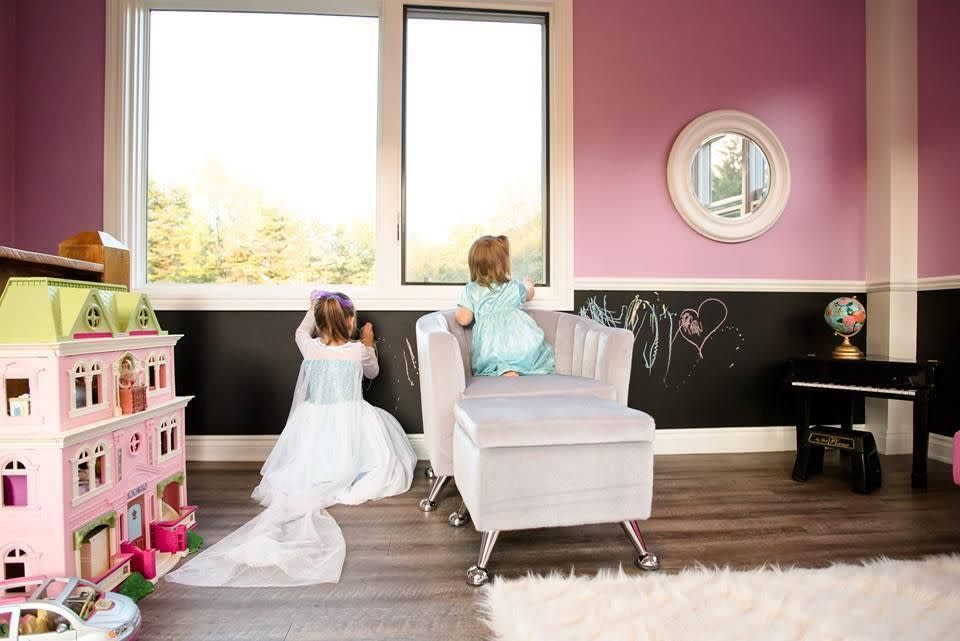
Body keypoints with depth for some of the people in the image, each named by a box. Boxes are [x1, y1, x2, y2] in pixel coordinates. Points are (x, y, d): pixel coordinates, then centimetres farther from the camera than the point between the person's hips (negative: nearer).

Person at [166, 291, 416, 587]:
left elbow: (300, 331, 28)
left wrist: (314, 309, 43)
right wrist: (368, 345, 33)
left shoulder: (310, 347, 1)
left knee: (295, 474, 15)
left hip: (313, 422, 2)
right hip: (350, 423, -2)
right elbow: (372, 372, 19)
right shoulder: (359, 350, -4)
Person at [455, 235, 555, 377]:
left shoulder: (470, 291, 8)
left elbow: (464, 319, 2)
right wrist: (529, 285, 62)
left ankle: (506, 371, -34)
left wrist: (457, 311, 24)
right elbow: (529, 294, 40)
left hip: (492, 345, -1)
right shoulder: (515, 287, 17)